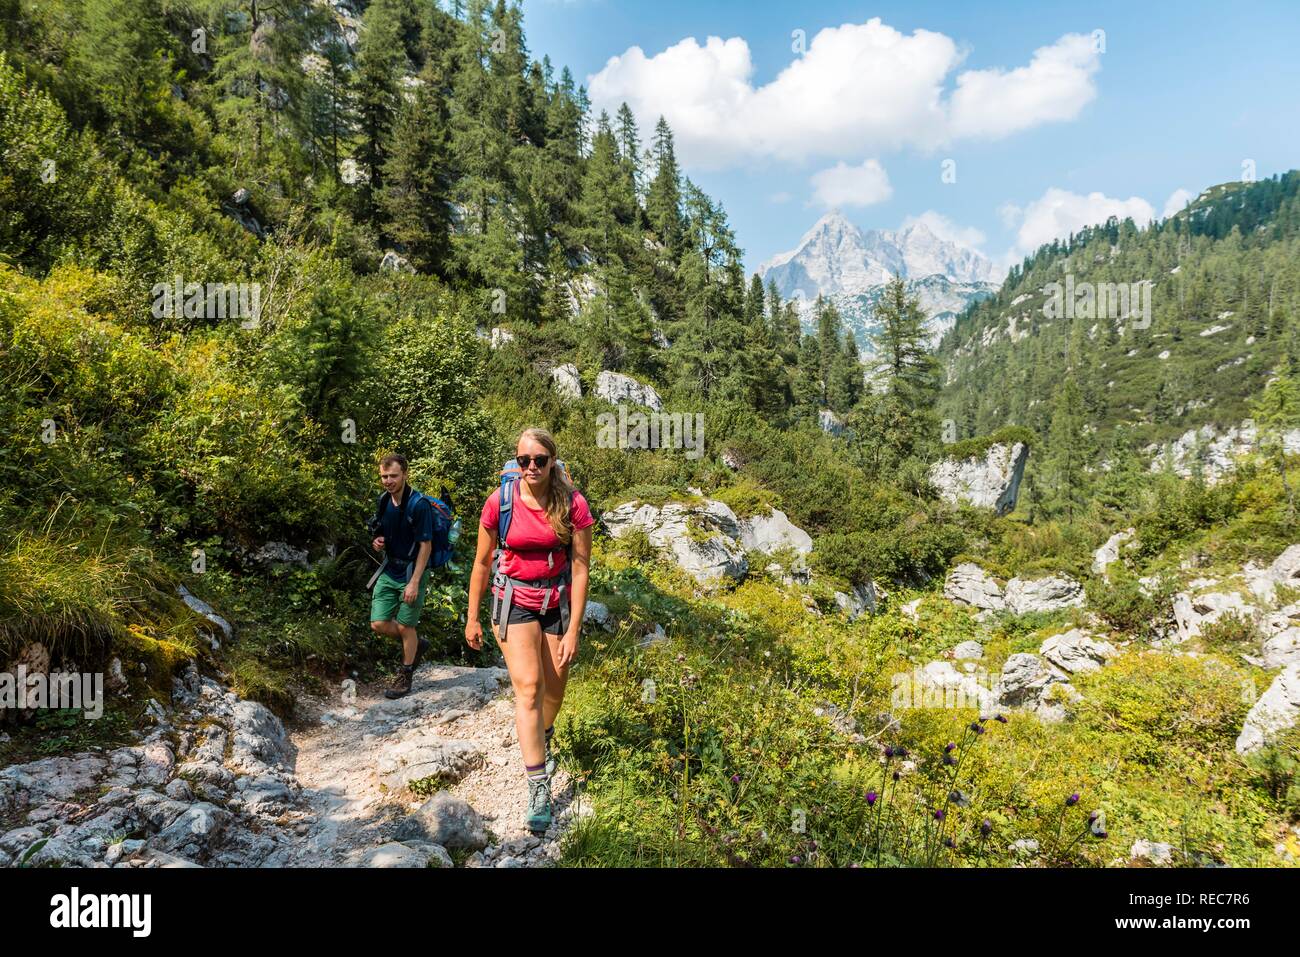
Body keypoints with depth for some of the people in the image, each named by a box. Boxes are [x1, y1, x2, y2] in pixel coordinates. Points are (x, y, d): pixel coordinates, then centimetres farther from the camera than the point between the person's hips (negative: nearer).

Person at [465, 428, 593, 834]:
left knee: (554, 689, 10)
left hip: (558, 601, 1)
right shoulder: (499, 502, -12)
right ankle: (539, 787, -10)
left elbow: (581, 568, -10)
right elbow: (482, 561, 0)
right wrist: (472, 618, 5)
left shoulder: (573, 504, -14)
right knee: (528, 686, -15)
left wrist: (573, 629, -12)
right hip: (513, 600, -1)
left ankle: (543, 737, 45)